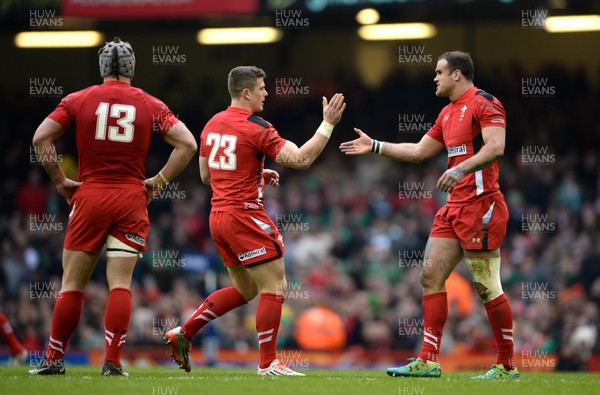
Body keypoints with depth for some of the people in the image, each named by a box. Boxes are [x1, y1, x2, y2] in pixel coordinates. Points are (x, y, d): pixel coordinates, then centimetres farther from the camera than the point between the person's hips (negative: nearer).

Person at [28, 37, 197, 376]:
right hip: (131, 200, 0)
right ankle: (112, 361, -6)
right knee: (120, 283, 0)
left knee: (73, 284, 6)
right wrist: (159, 182, 5)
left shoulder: (78, 101, 2)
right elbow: (187, 144, -1)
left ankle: (54, 359, 8)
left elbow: (41, 138, -4)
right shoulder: (151, 106, 4)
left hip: (89, 196, 0)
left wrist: (60, 180, 4)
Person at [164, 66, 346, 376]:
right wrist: (328, 124, -12)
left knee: (245, 289, 19)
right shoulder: (256, 128, -14)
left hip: (218, 216, 9)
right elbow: (301, 159, -18)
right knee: (275, 287, -1)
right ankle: (268, 363, -1)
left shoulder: (212, 124, 10)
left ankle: (183, 333, 14)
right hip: (244, 216, -9)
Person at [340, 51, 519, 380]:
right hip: (454, 207, 9)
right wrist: (374, 146, 28)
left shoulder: (483, 103, -8)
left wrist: (462, 168, -33)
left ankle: (507, 366, 2)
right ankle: (428, 361, 3)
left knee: (486, 287, -7)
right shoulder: (448, 114, 20)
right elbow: (419, 151, 28)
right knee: (430, 275, 2)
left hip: (480, 205, -9)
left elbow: (496, 146, -22)